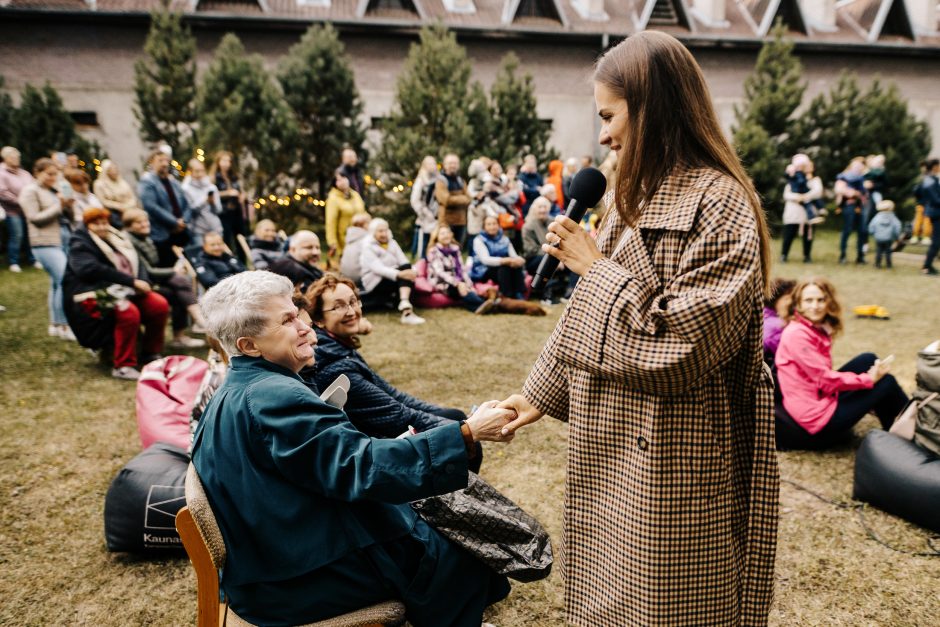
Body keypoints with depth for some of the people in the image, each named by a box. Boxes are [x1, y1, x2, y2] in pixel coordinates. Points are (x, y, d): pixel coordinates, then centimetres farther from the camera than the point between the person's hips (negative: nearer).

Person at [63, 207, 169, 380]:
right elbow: (92, 270, -19)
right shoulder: (80, 244, -2)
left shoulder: (117, 239, 17)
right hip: (93, 294, -6)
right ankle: (123, 366, -21)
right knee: (129, 312, -33)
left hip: (125, 290, 7)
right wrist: (132, 281, -24)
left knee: (160, 305, -13)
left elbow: (136, 264, 10)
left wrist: (143, 282, -13)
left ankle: (151, 354, 5)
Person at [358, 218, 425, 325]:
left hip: (393, 276, 6)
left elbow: (403, 261, 1)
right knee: (405, 279, -30)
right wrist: (399, 274, -36)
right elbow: (378, 268, -21)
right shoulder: (367, 247, -6)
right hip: (375, 282, -6)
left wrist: (411, 271, -24)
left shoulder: (392, 243, 13)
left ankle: (405, 304, -43)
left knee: (406, 268, -28)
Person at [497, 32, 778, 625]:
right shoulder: (639, 196, 9)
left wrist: (599, 268, -16)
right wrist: (541, 394, 14)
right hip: (617, 442, 8)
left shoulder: (718, 203, -16)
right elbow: (591, 313, 13)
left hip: (674, 458, -8)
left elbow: (686, 340, -22)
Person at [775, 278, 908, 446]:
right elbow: (825, 379, -20)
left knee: (868, 360, 7)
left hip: (823, 395, 8)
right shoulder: (797, 334, -21)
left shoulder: (818, 330, 8)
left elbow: (824, 375, 11)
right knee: (886, 382, -1)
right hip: (817, 415, -8)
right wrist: (869, 379, -11)